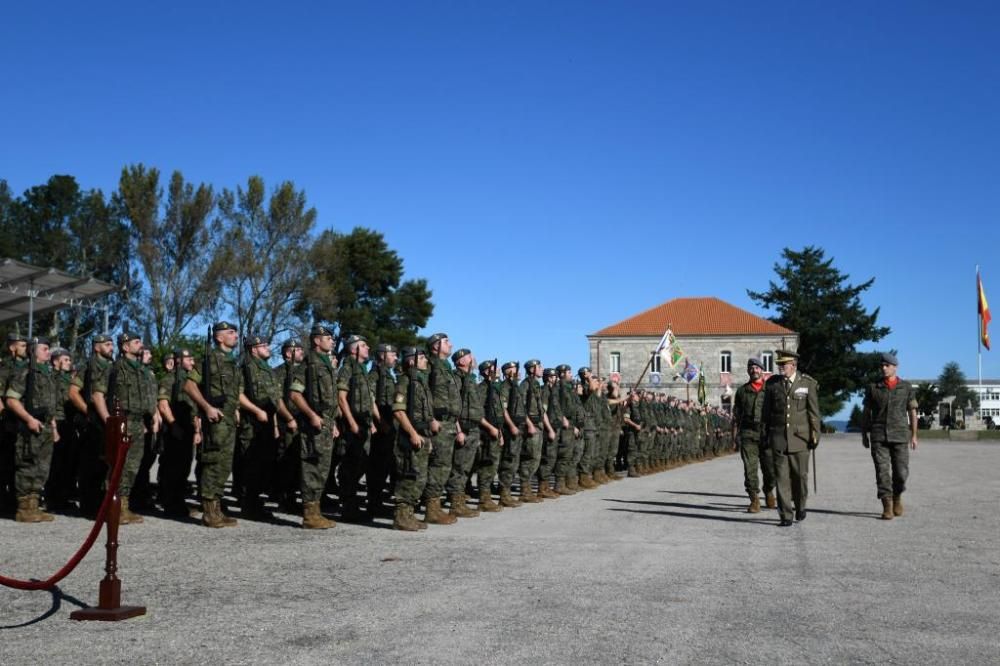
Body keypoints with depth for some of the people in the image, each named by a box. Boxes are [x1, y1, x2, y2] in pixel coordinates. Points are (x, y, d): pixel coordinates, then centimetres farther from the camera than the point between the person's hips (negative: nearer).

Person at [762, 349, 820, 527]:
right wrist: (766, 434, 7)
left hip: (800, 436, -1)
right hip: (778, 437, 1)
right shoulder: (771, 383, 3)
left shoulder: (808, 383, -2)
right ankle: (785, 516, 2)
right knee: (781, 476, -2)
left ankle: (800, 506, 30)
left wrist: (815, 435, -3)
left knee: (800, 475, 5)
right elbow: (767, 411, 8)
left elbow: (814, 411, 0)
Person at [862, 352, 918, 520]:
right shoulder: (873, 388, 6)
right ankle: (887, 507, -5)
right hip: (878, 437, 0)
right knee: (882, 471, -7)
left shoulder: (907, 387, 6)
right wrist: (864, 434, 4)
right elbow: (866, 412, 9)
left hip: (900, 436, 0)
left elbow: (912, 413, 7)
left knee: (901, 472, -1)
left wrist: (914, 436, 1)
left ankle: (897, 497, 27)